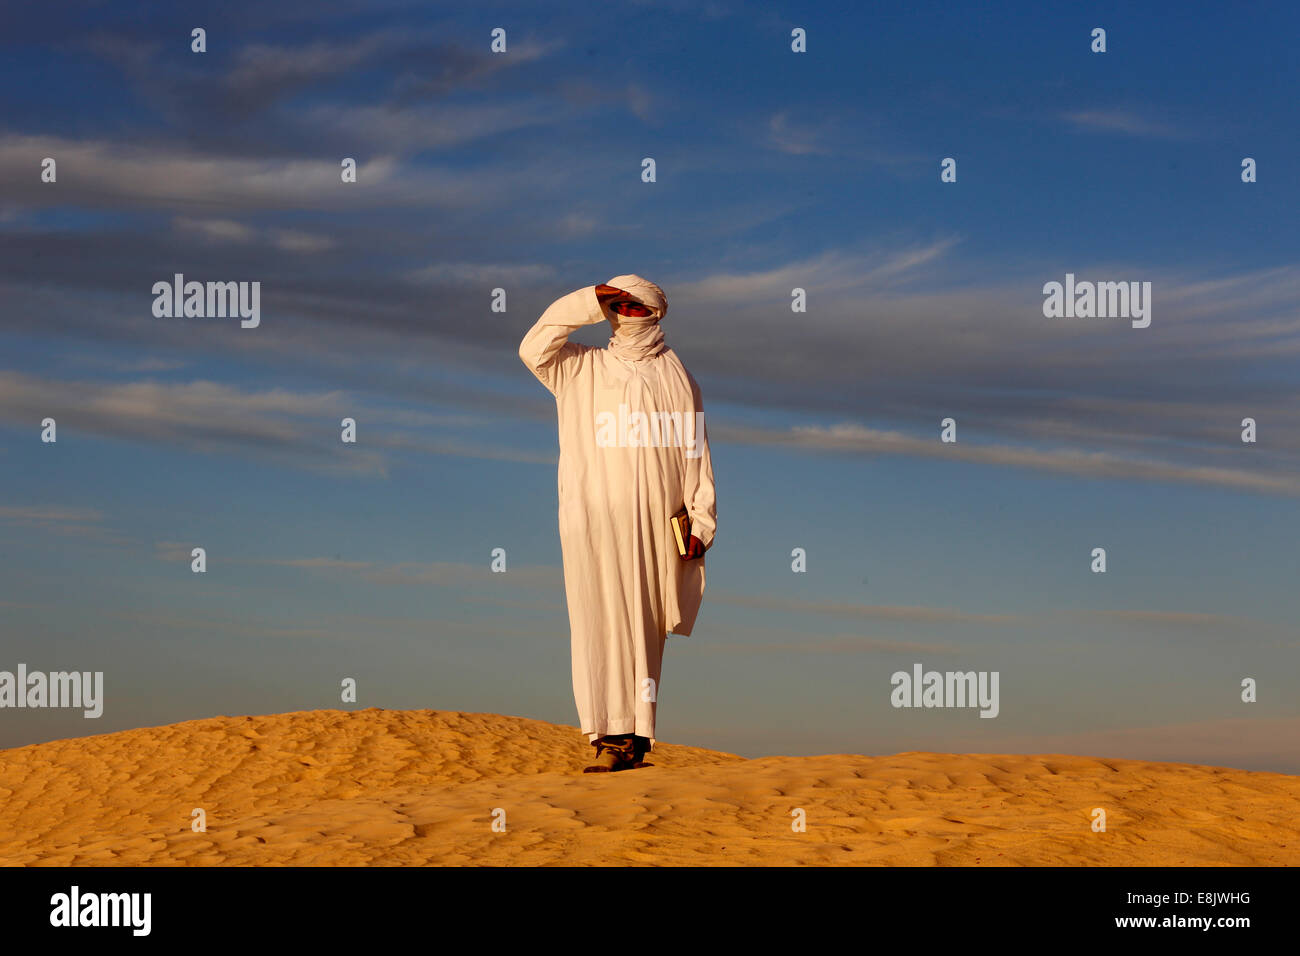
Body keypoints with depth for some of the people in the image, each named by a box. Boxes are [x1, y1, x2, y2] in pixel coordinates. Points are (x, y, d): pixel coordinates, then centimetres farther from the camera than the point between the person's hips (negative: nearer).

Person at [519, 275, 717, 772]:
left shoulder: (675, 379, 14)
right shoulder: (582, 370, 16)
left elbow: (696, 455, 11)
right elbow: (534, 348, -1)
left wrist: (701, 522, 3)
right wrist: (588, 303, -2)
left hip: (653, 524, 0)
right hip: (593, 520, 0)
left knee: (643, 630, -1)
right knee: (601, 623, -10)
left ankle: (637, 737, 1)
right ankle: (611, 738, -13)